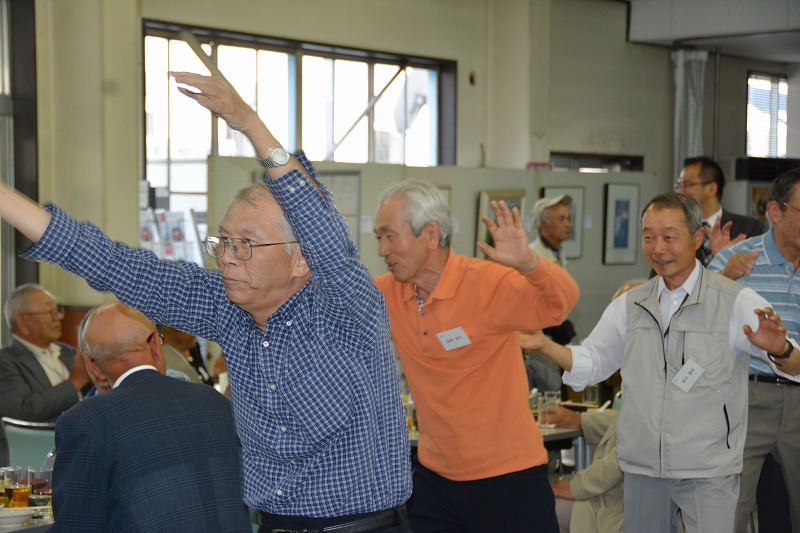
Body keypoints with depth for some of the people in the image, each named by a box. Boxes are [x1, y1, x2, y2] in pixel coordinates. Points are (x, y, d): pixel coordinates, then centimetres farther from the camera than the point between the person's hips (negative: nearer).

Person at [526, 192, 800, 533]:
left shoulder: (735, 301, -7)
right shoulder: (630, 305, 7)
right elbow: (590, 363, 14)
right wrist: (541, 344, -3)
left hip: (708, 471, -4)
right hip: (641, 467, 4)